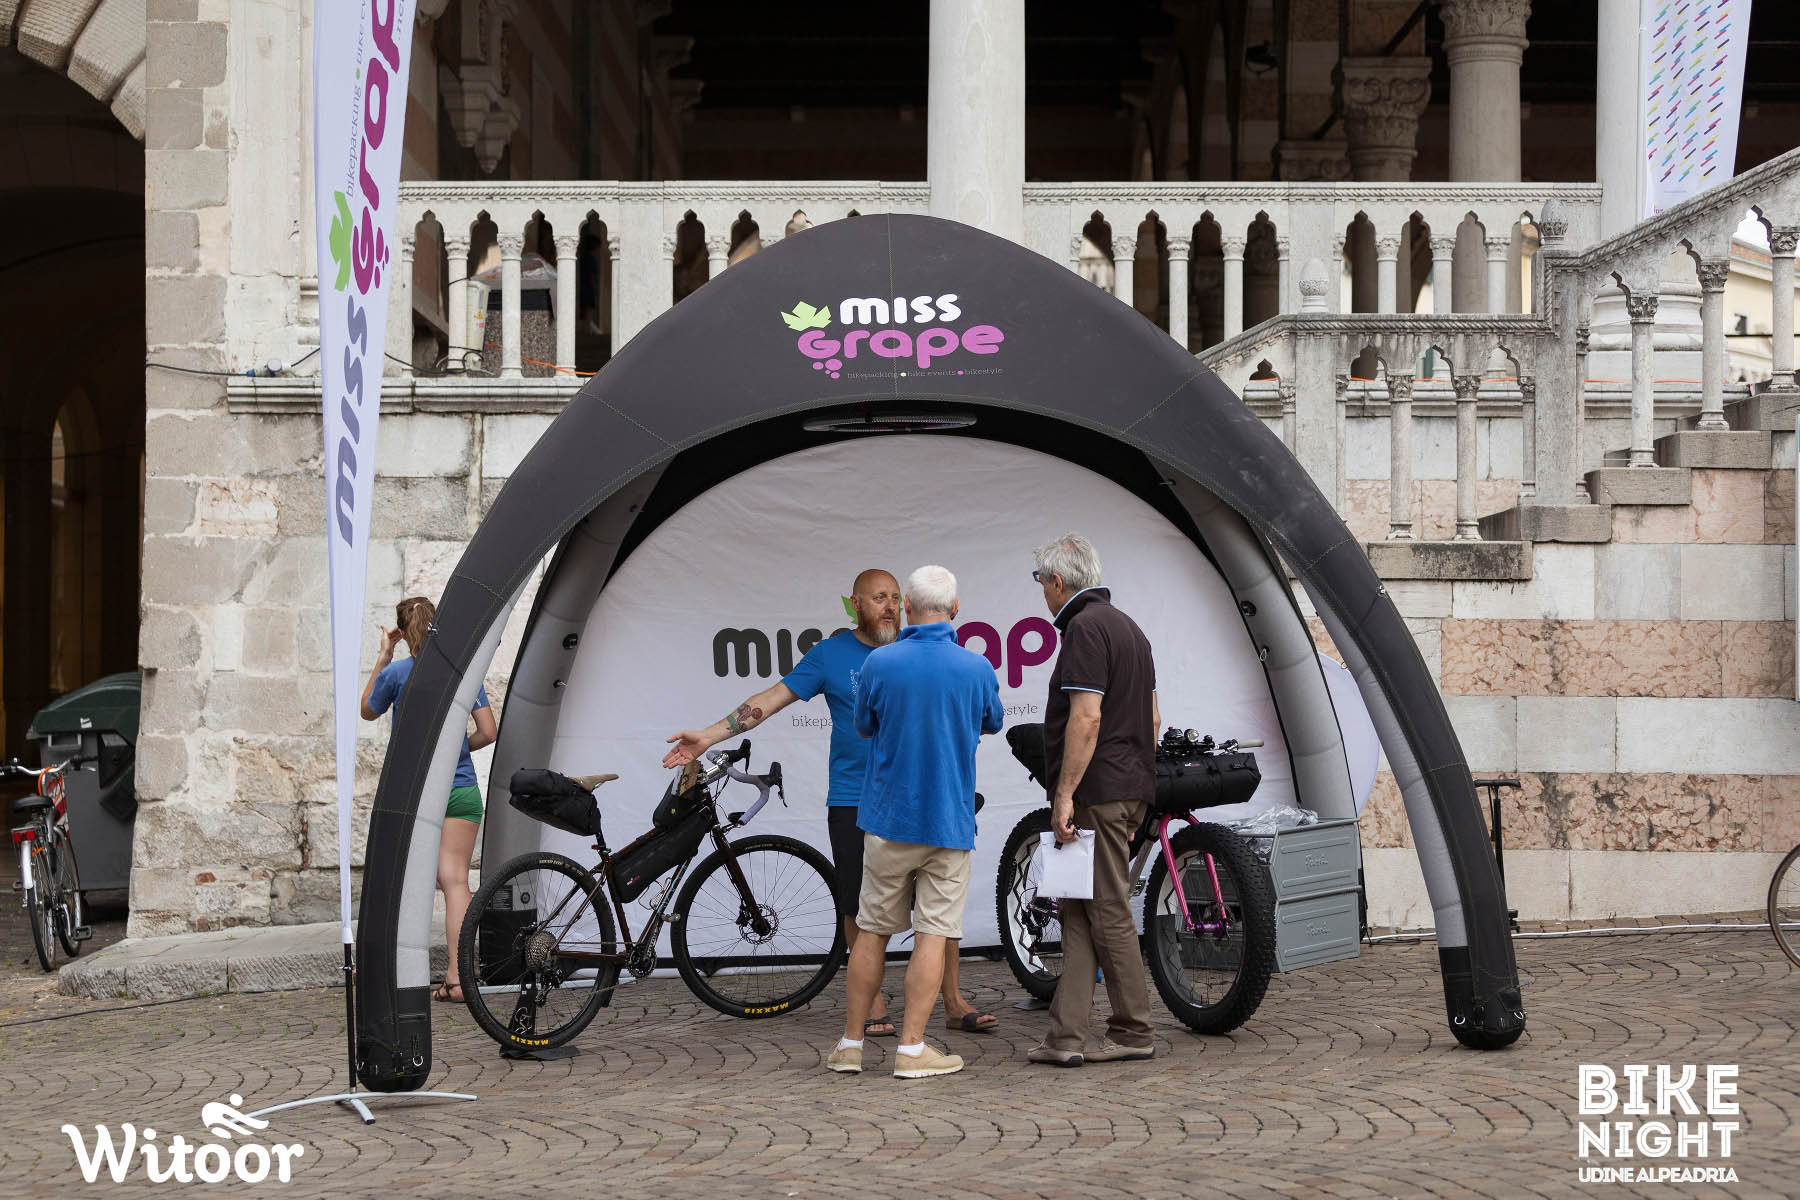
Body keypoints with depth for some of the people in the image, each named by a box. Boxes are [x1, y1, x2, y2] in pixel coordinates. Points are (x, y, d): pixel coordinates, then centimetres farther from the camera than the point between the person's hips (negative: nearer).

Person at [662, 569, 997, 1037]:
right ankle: (873, 1005, 15)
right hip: (853, 801, -1)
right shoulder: (830, 655, 2)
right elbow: (773, 698, 0)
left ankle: (954, 1002, 9)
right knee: (859, 908, 3)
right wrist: (707, 736, -7)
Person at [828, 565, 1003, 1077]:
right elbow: (992, 724, 14)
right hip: (949, 823, -1)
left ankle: (850, 1044, 15)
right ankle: (911, 1049, -1)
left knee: (872, 932, 10)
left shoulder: (880, 663, -7)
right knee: (933, 935, 1)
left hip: (888, 817, 1)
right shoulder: (977, 668, -6)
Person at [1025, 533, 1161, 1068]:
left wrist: (1065, 794, -19)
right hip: (1132, 786, 10)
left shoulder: (1086, 628, -13)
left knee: (1109, 913, -3)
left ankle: (1134, 1033, 4)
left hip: (1097, 793, -10)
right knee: (1077, 911, 8)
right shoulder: (1127, 626, 19)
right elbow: (1152, 717, 21)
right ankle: (1066, 1036, 5)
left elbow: (1086, 718, -21)